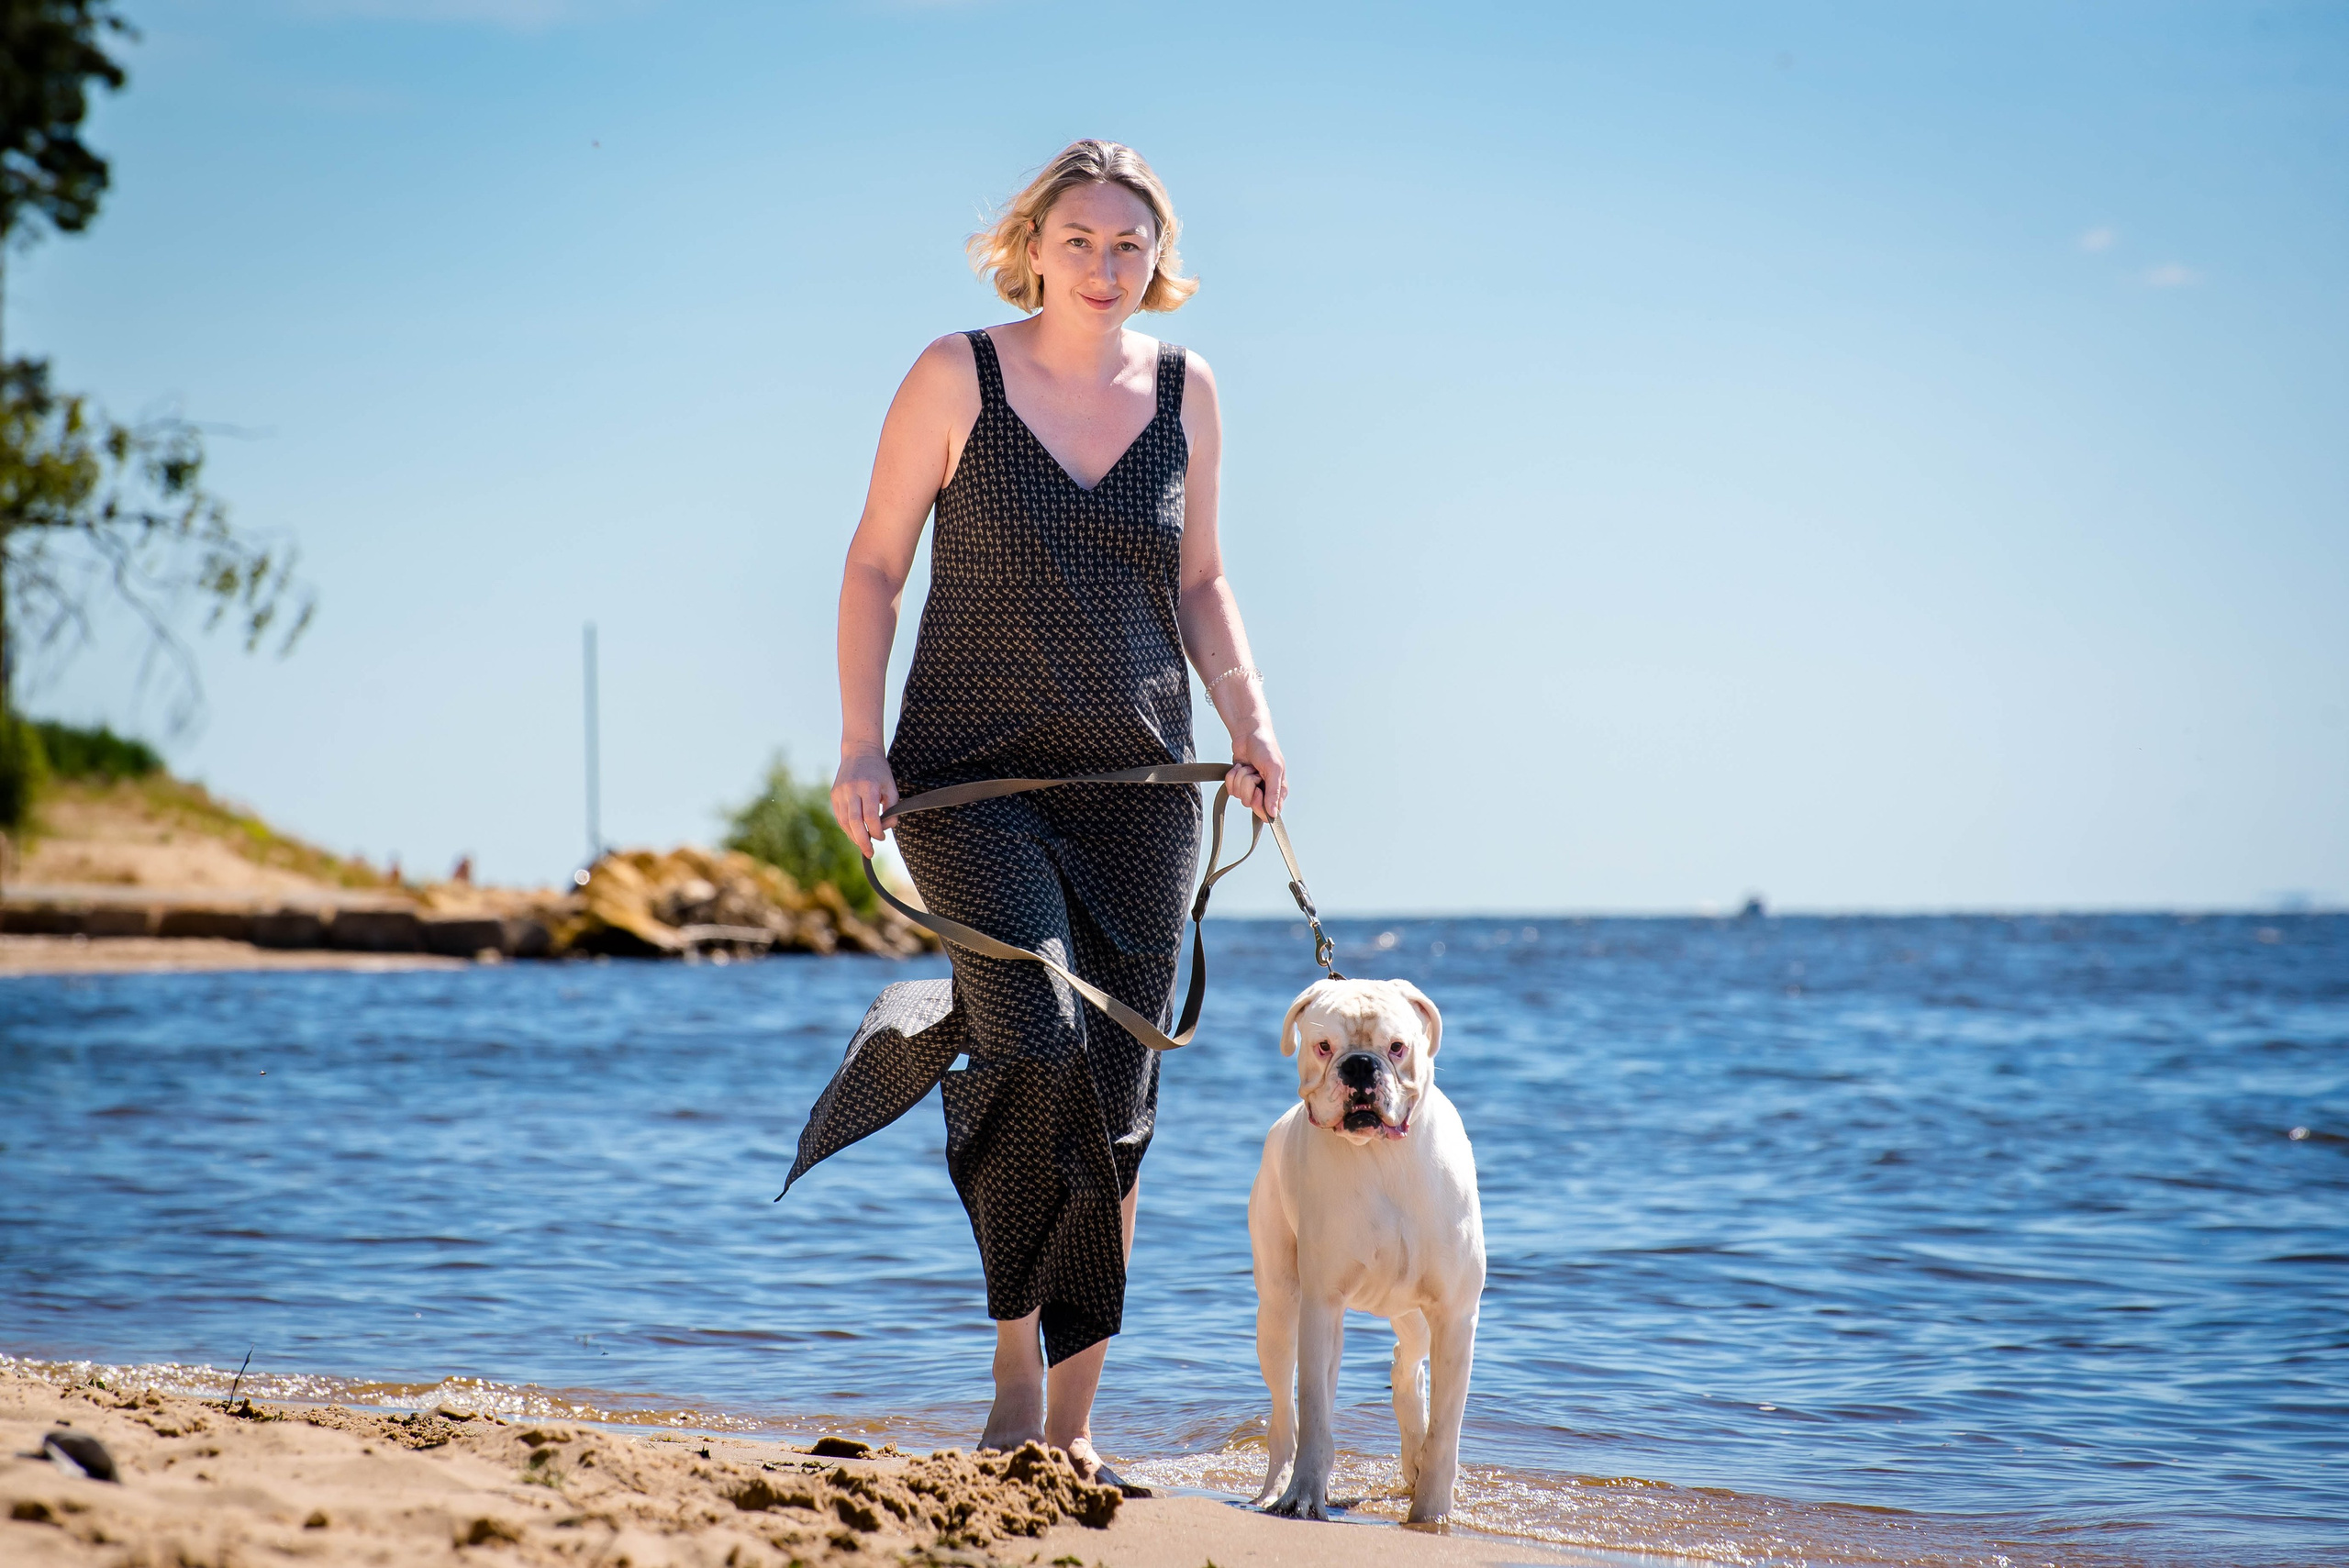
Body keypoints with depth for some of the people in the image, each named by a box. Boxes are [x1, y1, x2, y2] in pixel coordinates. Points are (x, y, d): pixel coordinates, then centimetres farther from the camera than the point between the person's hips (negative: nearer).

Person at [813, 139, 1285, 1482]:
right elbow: (875, 567, 1)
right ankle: (1017, 1359, -4)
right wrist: (860, 749, -8)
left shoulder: (1185, 390, 7)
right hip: (975, 775, -3)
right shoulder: (958, 376, -2)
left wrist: (1252, 726, 2)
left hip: (1139, 782, 3)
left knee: (1115, 1107, 2)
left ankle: (1071, 1426, 13)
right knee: (1041, 1043, -23)